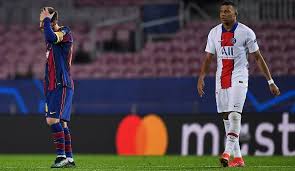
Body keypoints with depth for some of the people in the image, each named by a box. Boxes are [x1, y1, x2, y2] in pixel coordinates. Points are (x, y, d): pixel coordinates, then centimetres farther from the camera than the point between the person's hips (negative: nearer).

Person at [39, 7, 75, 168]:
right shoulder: (52, 36, 19)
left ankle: (62, 156, -14)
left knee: (53, 120, -17)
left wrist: (46, 19, -16)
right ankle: (69, 159, 10)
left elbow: (51, 38, -30)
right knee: (61, 123, 8)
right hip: (52, 87, 9)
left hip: (62, 86, -9)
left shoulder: (65, 33, -9)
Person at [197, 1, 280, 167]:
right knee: (226, 116, 3)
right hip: (221, 78, 5)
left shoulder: (246, 32, -4)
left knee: (235, 114, -19)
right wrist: (201, 78, 0)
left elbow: (258, 57, 0)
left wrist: (271, 81, -1)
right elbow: (208, 58, 12)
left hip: (239, 77, -5)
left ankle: (228, 152, -25)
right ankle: (238, 158, 9)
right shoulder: (214, 33, 7)